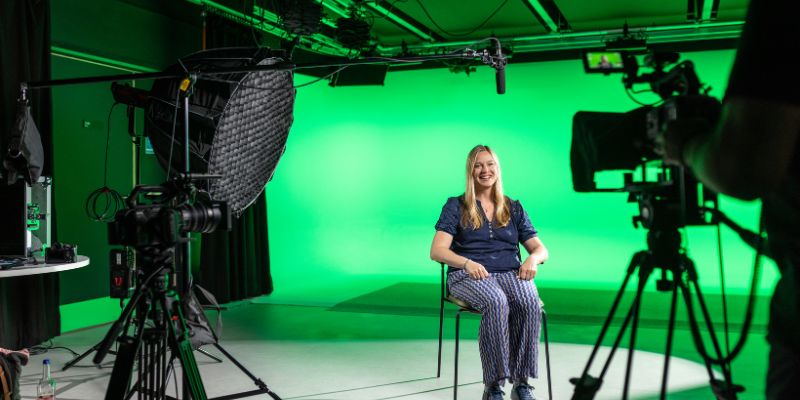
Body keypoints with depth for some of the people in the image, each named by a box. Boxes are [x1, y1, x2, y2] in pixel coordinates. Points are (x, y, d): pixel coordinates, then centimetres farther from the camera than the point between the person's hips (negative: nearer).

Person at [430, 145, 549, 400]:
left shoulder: (514, 208, 19)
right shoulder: (455, 206, 9)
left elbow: (541, 248, 15)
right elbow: (437, 251, -2)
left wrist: (533, 258, -10)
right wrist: (467, 262, -22)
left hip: (510, 272, 3)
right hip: (468, 275, -2)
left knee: (529, 302, -33)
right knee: (496, 302, -37)